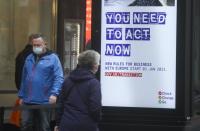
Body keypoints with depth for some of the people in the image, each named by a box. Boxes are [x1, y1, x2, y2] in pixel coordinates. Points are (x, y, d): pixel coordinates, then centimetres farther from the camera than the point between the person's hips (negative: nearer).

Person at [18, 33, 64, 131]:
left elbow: (59, 78, -13)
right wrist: (21, 96, 15)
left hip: (44, 101, -5)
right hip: (28, 101, 5)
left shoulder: (52, 58, -5)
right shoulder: (29, 58, 13)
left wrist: (54, 93, -25)